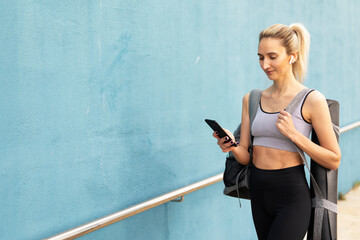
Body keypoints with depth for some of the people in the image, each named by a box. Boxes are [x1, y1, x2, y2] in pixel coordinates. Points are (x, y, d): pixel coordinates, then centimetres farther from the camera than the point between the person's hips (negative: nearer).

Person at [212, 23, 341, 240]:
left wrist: (293, 134, -17)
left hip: (292, 197, -5)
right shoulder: (252, 99, 7)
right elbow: (245, 156, 6)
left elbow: (334, 160, -8)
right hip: (259, 192, 6)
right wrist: (232, 146, -16)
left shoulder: (312, 100, -8)